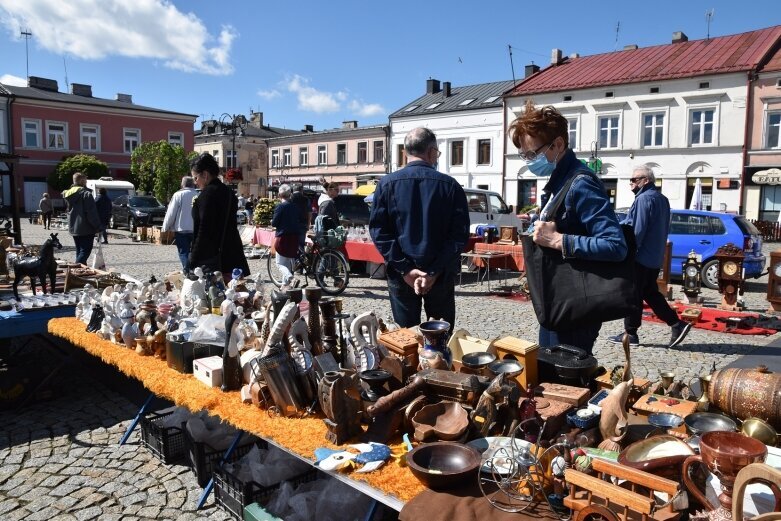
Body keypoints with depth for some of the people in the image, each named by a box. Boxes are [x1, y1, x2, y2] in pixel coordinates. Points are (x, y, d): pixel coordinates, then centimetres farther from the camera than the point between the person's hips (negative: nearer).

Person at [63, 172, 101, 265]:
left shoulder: (69, 194, 12)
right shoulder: (86, 193, -15)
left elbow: (69, 211, 19)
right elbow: (92, 212, -17)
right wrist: (97, 227, -12)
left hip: (73, 228, 8)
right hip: (85, 228, -8)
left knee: (79, 251, 16)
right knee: (85, 250, -6)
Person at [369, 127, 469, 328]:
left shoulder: (387, 184, -2)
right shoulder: (450, 185, -3)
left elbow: (378, 231, -7)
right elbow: (460, 234, -9)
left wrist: (405, 269, -9)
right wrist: (435, 272, -11)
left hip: (400, 275, 0)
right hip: (441, 275, 0)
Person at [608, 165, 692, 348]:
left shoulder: (644, 199, -16)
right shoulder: (661, 199, 16)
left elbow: (638, 230, -21)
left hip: (640, 257, -10)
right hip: (655, 257, 10)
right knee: (651, 293, 16)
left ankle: (630, 334, 6)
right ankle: (677, 324, 12)